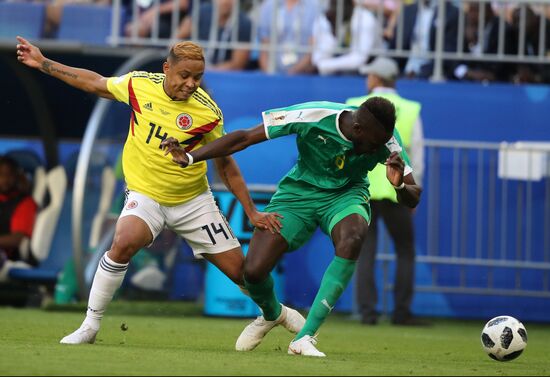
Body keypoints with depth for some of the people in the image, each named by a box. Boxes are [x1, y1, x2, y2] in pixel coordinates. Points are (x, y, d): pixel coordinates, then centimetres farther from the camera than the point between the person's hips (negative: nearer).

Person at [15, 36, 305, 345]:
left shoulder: (208, 113, -14)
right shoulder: (138, 84, -11)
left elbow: (226, 165, -1)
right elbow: (95, 83, 9)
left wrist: (252, 212, -2)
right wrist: (43, 63, 10)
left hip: (193, 200, 0)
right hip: (145, 194, 0)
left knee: (237, 268, 2)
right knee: (125, 242, -31)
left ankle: (276, 310, 36)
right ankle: (90, 326, -18)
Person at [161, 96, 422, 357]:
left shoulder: (384, 140, -21)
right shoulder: (313, 117, -28)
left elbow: (412, 199, -14)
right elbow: (245, 138, -22)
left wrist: (400, 186, -39)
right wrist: (189, 158, -28)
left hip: (345, 195, 1)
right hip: (299, 192, 0)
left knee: (352, 239, -36)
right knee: (253, 270, -15)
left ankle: (305, 337, -29)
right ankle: (271, 314, 25)